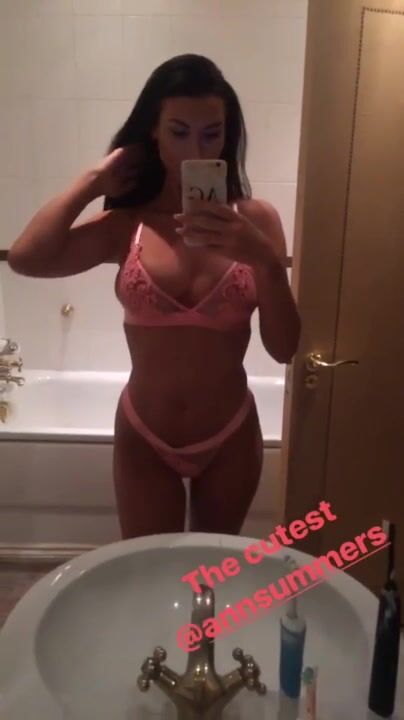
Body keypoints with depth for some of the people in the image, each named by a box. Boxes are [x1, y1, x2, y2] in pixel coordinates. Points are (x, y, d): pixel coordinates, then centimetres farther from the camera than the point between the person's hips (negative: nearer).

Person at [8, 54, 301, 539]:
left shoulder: (256, 219, -7)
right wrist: (93, 180, -13)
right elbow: (25, 259, -26)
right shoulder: (125, 225, -7)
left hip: (231, 437, 1)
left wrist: (265, 260, -27)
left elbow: (284, 348, -11)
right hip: (144, 439, 0)